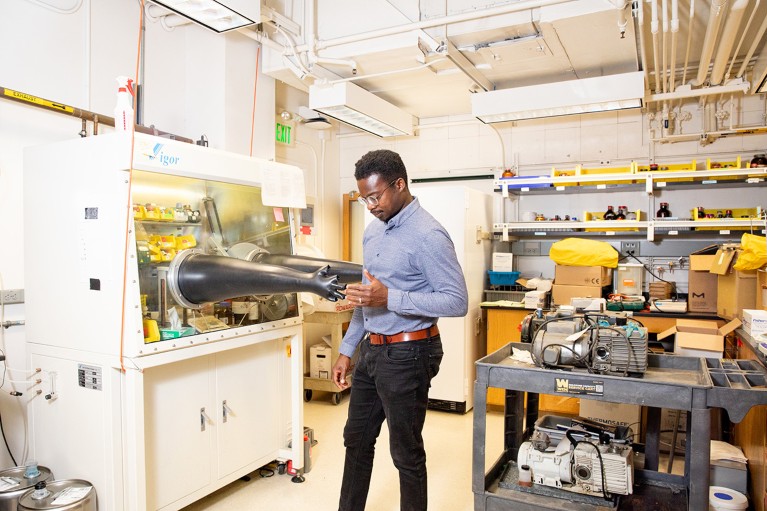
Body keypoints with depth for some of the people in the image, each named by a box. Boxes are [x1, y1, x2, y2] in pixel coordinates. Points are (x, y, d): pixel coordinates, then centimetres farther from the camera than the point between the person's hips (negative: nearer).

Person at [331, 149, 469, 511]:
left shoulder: (427, 235, -18)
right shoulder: (374, 230, 8)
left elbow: (457, 301, -21)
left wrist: (390, 298, -29)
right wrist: (347, 350, 15)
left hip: (407, 354, -8)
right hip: (371, 349, 9)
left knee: (406, 453, 7)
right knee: (357, 440, 21)